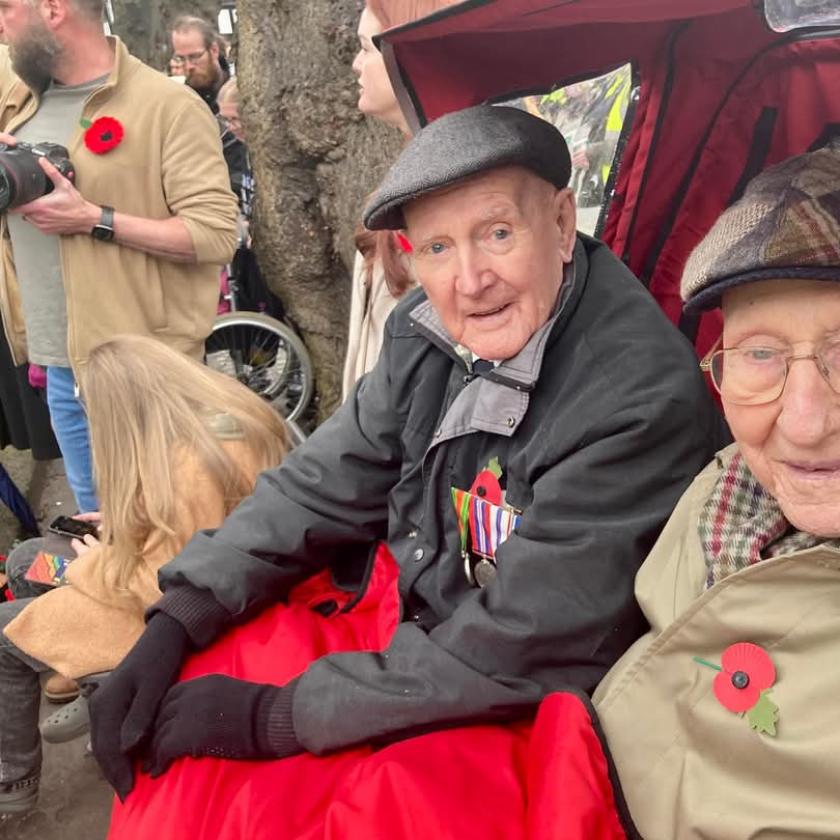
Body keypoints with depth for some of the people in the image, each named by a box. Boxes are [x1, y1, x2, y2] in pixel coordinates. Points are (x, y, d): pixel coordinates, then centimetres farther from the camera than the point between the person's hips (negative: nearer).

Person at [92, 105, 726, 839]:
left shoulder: (641, 399, -27)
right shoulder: (429, 333, -5)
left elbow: (518, 652, -25)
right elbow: (321, 488, 3)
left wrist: (272, 717, -20)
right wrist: (176, 622, -7)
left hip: (521, 714, -6)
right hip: (408, 620, 6)